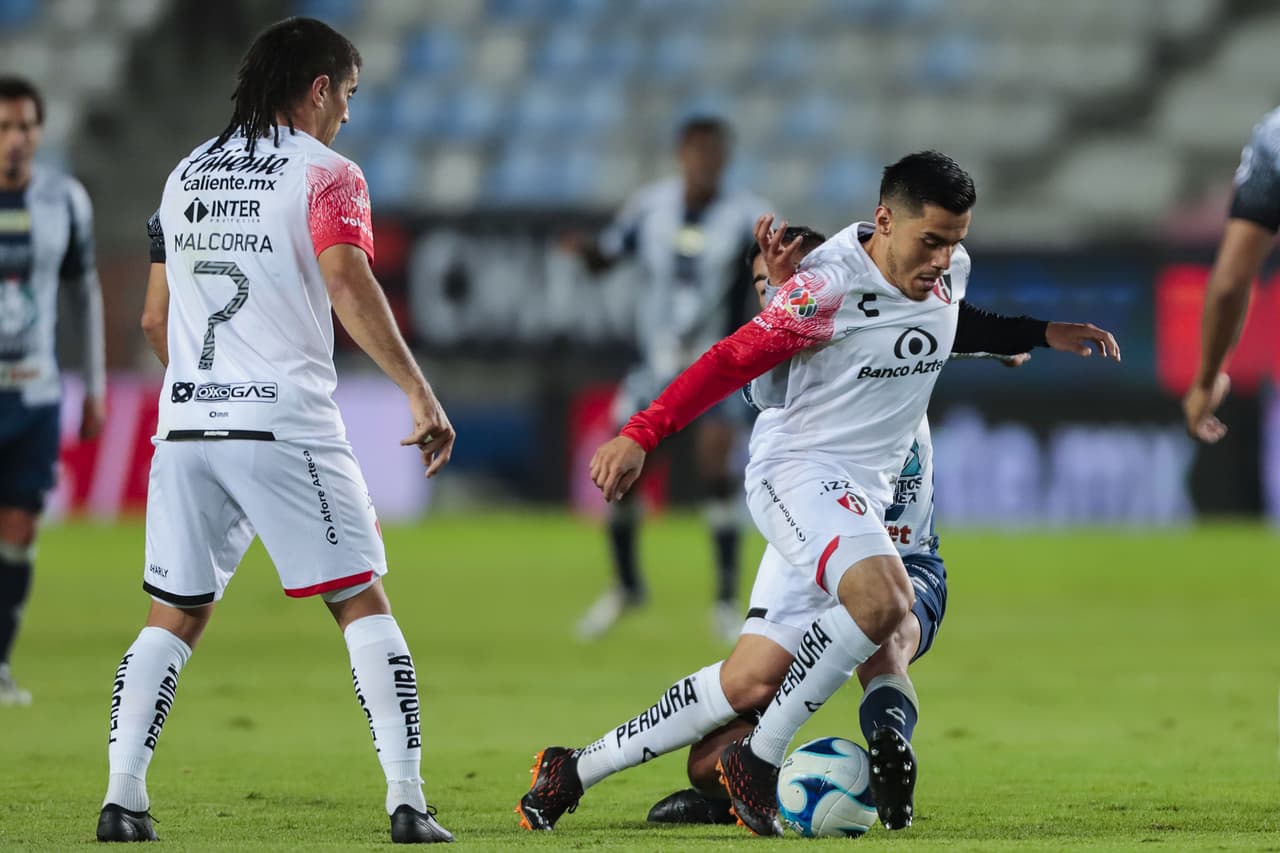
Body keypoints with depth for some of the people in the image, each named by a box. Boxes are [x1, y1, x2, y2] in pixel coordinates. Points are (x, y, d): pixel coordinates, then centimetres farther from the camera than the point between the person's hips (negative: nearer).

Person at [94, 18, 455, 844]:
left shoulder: (187, 174, 17)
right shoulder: (325, 174, -2)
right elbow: (349, 287, -18)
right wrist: (418, 389, -19)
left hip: (187, 427, 5)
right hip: (287, 426, -5)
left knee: (175, 616, 11)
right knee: (363, 605, 2)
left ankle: (123, 794, -1)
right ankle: (408, 800, -3)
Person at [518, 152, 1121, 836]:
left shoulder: (950, 272, 6)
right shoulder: (830, 283, -19)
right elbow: (736, 359, -15)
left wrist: (1040, 334, 29)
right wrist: (641, 433, -20)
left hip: (864, 497, 8)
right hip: (798, 470, -8)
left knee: (749, 683, 4)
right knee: (882, 599, -35)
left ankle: (574, 772, 17)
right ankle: (757, 762, -19)